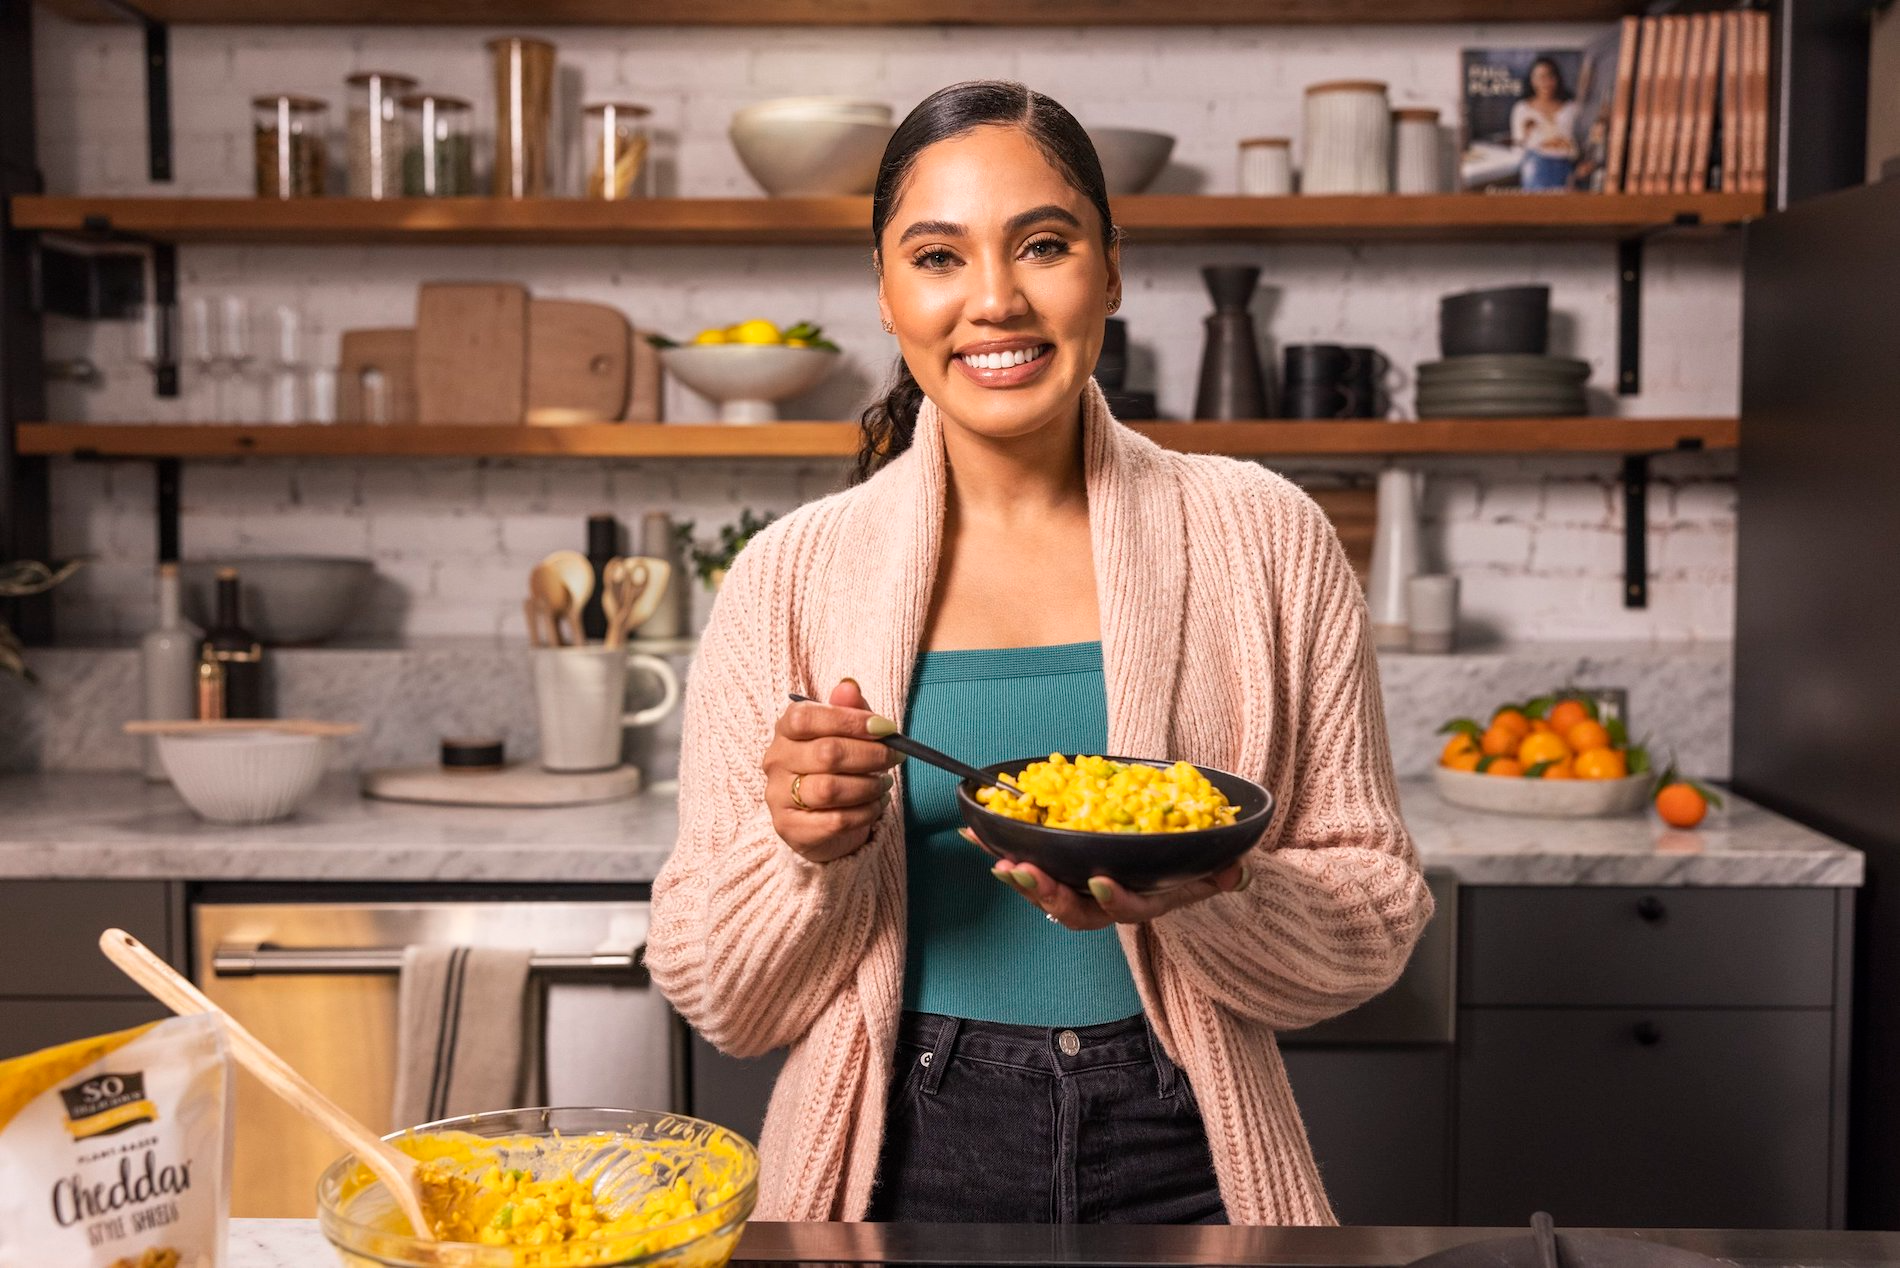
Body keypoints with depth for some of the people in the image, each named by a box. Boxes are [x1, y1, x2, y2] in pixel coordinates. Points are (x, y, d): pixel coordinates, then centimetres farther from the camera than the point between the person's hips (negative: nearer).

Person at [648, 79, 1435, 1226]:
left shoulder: (1264, 540, -6)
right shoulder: (789, 577, -7)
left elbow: (1377, 922, -3)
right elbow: (719, 1000, -3)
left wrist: (1198, 893, -21)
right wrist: (811, 851, -22)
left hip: (1178, 1164, 0)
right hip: (897, 1169, 0)